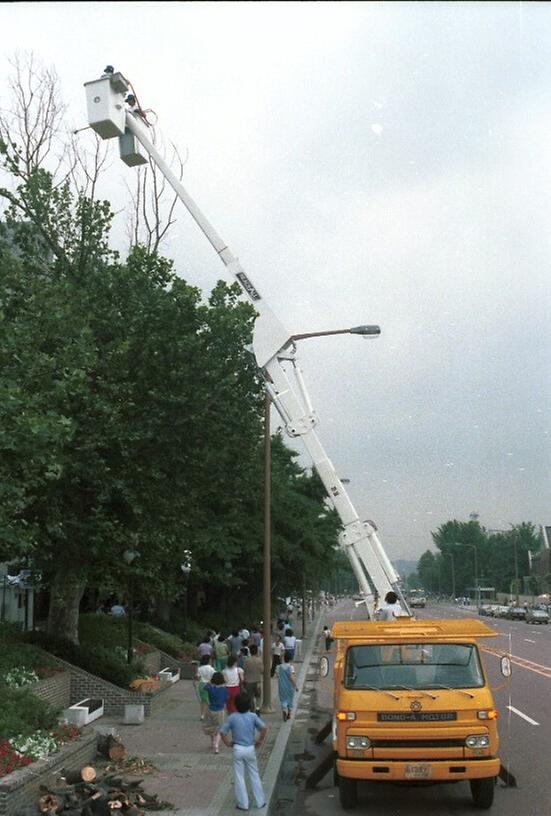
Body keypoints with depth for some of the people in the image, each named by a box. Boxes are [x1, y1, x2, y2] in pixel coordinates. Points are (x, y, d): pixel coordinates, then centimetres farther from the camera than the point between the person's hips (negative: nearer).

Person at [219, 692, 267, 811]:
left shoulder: (232, 717, -9)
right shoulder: (253, 716, -8)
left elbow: (223, 732, -9)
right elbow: (264, 728, -18)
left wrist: (228, 743, 4)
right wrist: (259, 741, -5)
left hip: (238, 749, -1)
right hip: (250, 749, 1)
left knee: (239, 777, 9)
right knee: (254, 776, 15)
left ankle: (243, 804, 13)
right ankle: (260, 802, 21)